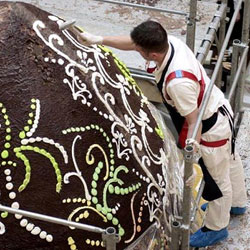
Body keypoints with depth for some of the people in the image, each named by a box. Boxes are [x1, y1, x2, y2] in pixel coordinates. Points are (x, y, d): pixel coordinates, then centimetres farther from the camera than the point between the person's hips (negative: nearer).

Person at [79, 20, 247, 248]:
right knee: (229, 161, 32)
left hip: (211, 129, -9)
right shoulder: (169, 41, -17)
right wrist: (99, 40, 1)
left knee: (217, 179, 16)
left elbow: (195, 123, -32)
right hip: (221, 111, 9)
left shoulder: (177, 82, -42)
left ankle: (216, 228, 42)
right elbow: (131, 43, 0)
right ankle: (236, 204, 60)